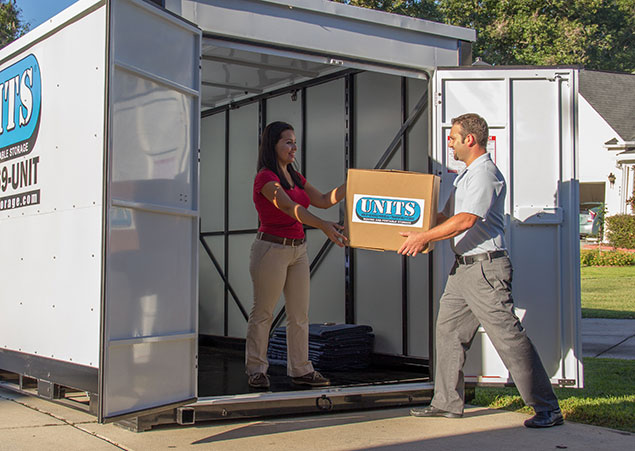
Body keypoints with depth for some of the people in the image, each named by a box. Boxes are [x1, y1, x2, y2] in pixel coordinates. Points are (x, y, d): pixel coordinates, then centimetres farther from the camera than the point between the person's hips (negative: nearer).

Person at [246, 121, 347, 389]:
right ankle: (256, 369, 12)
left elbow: (323, 200, 13)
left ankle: (300, 369, 15)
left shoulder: (295, 177, 15)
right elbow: (290, 207, -28)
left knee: (300, 314, 8)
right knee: (263, 313, 1)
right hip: (272, 249, -8)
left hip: (297, 250, 8)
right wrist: (324, 225, -41)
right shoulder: (265, 177, -12)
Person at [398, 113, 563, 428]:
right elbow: (448, 216, 25)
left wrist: (423, 237, -18)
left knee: (509, 337, -8)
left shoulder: (486, 174, -13)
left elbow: (465, 220, -22)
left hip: (486, 266, -10)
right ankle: (447, 402, 20)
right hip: (463, 268, 10)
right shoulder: (466, 175, 19)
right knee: (448, 330, 11)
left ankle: (547, 409, -1)